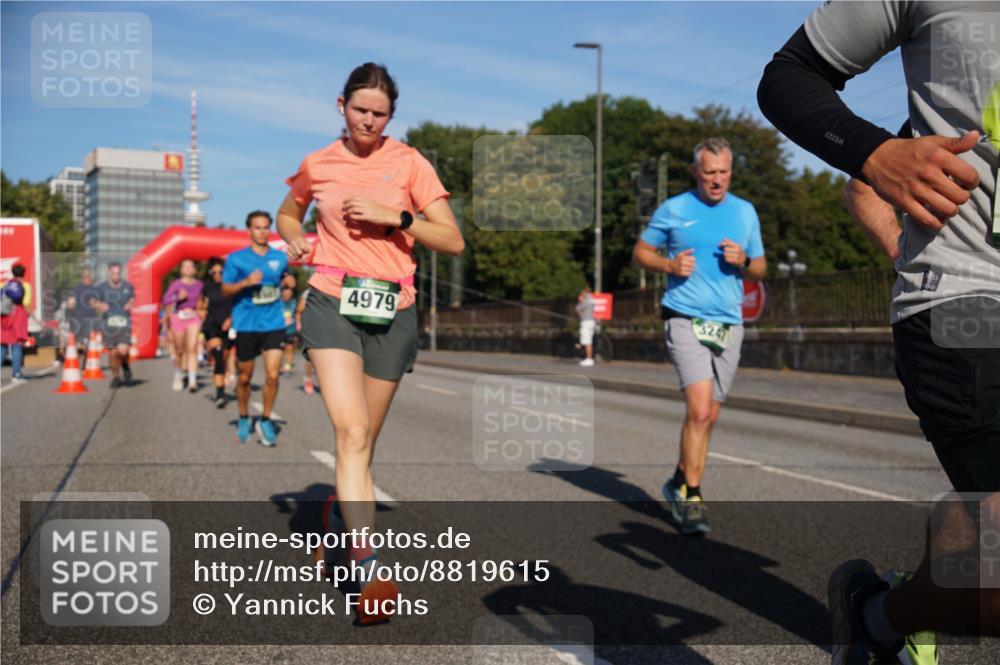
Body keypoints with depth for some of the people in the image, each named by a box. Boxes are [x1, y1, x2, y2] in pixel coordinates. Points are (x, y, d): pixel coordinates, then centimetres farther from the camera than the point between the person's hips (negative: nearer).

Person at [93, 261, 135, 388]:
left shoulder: (128, 286, 4)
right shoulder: (101, 287, 0)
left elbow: (132, 299, 21)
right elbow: (96, 304, 7)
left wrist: (129, 305, -2)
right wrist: (100, 307, -17)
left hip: (124, 324, 0)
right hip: (108, 324, 0)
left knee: (123, 350, -18)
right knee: (113, 353, 4)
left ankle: (125, 365, 17)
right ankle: (115, 377, 28)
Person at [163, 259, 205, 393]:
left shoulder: (199, 285, 4)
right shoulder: (176, 284, -1)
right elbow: (166, 299, -8)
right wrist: (178, 297, -23)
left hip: (193, 318, 0)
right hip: (178, 317, 0)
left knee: (192, 348, -15)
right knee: (179, 350, 9)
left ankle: (192, 381, -19)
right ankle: (178, 377, 32)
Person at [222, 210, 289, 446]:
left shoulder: (280, 257, 8)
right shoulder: (236, 258, 1)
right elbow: (225, 289, 0)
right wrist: (246, 282, -16)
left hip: (273, 323, 1)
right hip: (246, 325, -1)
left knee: (272, 374, -9)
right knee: (245, 376, 10)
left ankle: (265, 420, 8)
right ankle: (243, 420, 31)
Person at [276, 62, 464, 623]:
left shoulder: (408, 162, 2)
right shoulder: (317, 165, 7)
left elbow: (453, 242, -2)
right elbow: (288, 213, 27)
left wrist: (395, 217, -14)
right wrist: (294, 237, 5)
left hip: (392, 311, 1)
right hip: (331, 303, -1)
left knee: (364, 440, 11)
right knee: (351, 430, -19)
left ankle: (341, 511, 41)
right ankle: (369, 567, -24)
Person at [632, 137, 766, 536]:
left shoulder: (745, 212, 12)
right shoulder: (673, 209, 2)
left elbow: (760, 270, 17)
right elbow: (641, 252, 10)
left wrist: (743, 261, -6)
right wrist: (669, 265, -10)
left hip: (728, 324, 4)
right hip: (685, 319, -4)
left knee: (708, 416, 9)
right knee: (698, 409, -17)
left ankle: (681, 482, 28)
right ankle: (691, 497, -6)